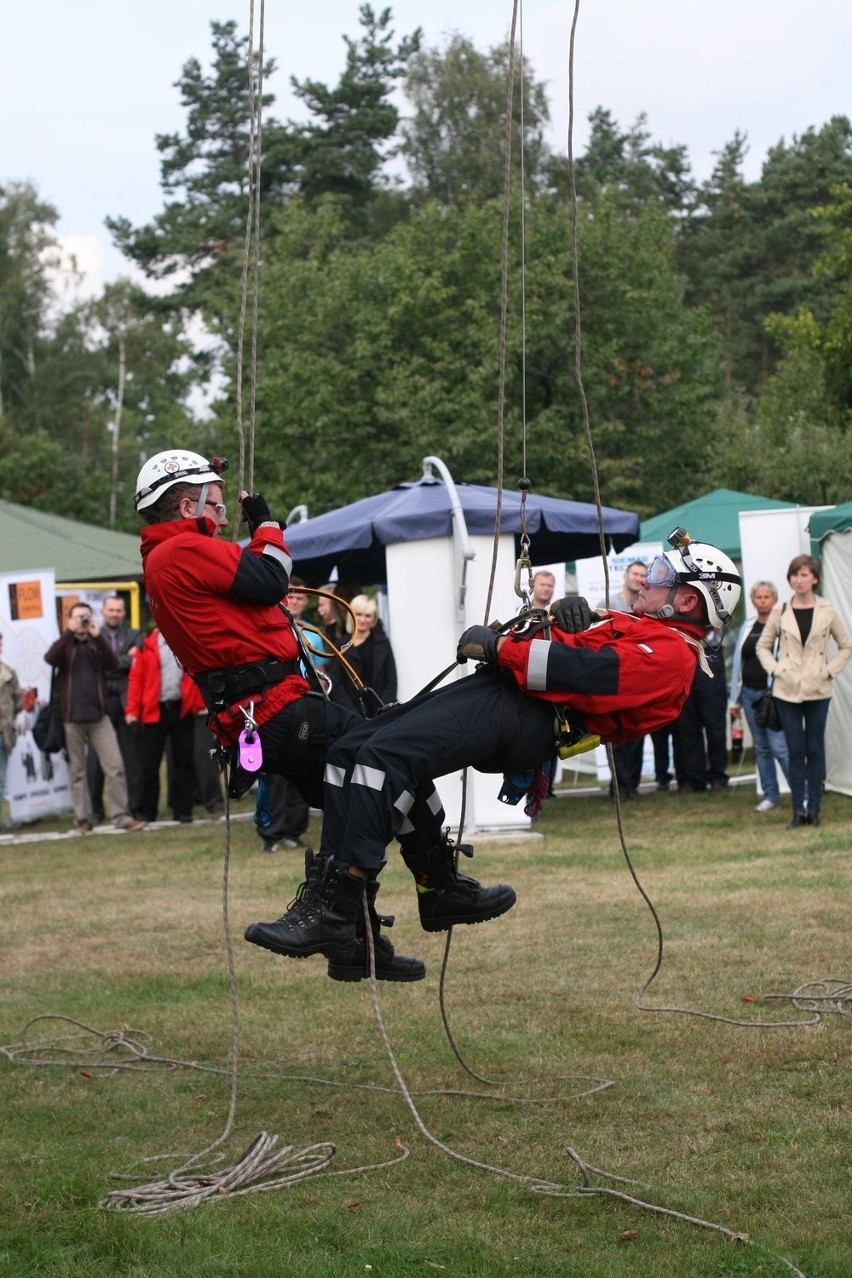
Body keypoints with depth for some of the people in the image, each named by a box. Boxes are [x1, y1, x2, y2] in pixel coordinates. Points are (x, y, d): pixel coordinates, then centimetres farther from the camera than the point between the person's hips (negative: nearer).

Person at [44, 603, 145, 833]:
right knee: (77, 770, 4)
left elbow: (112, 663, -8)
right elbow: (50, 658, -14)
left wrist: (97, 636, -16)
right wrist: (69, 632, -18)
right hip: (72, 717, -1)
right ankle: (84, 818, 11)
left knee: (114, 766, -8)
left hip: (98, 715, 1)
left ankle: (121, 816, -6)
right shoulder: (65, 646, 8)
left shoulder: (96, 644, 12)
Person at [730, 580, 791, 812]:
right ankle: (770, 795, 17)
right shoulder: (747, 626, 12)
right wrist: (735, 699, 14)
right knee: (761, 747, 10)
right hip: (750, 693, 6)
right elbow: (738, 662, 15)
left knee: (779, 746, -12)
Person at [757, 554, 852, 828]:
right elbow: (763, 646, 11)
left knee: (815, 749, 4)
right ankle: (798, 809, 4)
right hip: (787, 691, 0)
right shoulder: (780, 612, 2)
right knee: (795, 750, 1)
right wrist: (776, 670, -3)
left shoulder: (827, 611, 1)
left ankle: (813, 808, 9)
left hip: (818, 691, 0)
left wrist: (830, 671, -3)